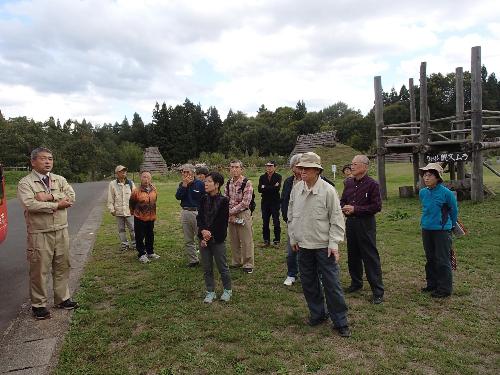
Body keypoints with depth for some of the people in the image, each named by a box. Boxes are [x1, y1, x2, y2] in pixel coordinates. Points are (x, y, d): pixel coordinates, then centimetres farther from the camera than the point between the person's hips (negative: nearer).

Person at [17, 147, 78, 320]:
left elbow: (71, 196, -6)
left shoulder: (60, 180, 8)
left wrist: (49, 197, -19)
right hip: (39, 234, -4)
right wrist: (57, 204, -15)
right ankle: (38, 304, 20)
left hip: (61, 231, 5)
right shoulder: (25, 183, -5)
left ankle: (62, 298, 29)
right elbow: (30, 204, -20)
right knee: (39, 270, 4)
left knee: (62, 267, 13)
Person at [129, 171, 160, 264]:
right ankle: (142, 255, 16)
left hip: (151, 217, 5)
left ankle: (150, 252, 31)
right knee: (140, 237, 2)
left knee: (150, 236, 15)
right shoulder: (136, 191, -16)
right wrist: (134, 212, 12)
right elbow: (132, 203, -2)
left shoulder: (154, 189, 0)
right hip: (139, 218, -5)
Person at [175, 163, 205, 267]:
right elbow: (178, 197, -6)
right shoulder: (182, 184, 9)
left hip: (197, 213, -5)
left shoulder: (200, 184, -7)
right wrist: (184, 185, -12)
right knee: (188, 240, 12)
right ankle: (192, 260, 23)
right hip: (185, 213, 6)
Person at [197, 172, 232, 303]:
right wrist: (203, 231, -15)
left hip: (218, 239, -4)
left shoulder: (223, 200, -9)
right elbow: (199, 218, 2)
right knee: (207, 268, 11)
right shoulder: (204, 199, 6)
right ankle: (210, 292, 25)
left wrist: (210, 234, -15)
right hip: (204, 238, 5)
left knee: (222, 267, 7)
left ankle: (227, 290, 26)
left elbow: (222, 222, -12)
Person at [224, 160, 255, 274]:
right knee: (233, 241, 14)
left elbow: (245, 203, -17)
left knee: (246, 241, 2)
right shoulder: (228, 183, 6)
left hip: (243, 214, -5)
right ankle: (236, 262, 28)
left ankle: (248, 264, 14)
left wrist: (231, 211, -14)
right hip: (231, 215, 5)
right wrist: (229, 214, -7)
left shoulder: (247, 183, -12)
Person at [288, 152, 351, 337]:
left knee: (331, 284, 1)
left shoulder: (328, 190, -12)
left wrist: (334, 243, -12)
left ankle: (340, 321, 16)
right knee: (308, 283, 14)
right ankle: (317, 314, 33)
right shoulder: (296, 189, 2)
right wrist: (293, 238, 12)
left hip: (324, 245, -5)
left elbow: (336, 219, -9)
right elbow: (291, 216, 12)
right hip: (303, 245, 5)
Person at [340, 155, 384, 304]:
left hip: (366, 223, -6)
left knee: (371, 258, -3)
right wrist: (344, 208, -5)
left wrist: (355, 209, -18)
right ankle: (356, 283, 34)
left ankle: (378, 292, 6)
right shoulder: (349, 183, 8)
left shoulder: (372, 184, -10)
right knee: (353, 255, 16)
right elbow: (343, 200, 18)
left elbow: (377, 206, -14)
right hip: (350, 223, 6)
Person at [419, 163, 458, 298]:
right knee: (430, 259, 16)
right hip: (426, 229, 6)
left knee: (442, 260, 1)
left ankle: (444, 288, 12)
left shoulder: (446, 193, -14)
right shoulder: (422, 193, 1)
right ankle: (432, 284, 29)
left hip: (442, 230, -6)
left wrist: (450, 224, 13)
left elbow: (454, 210, 1)